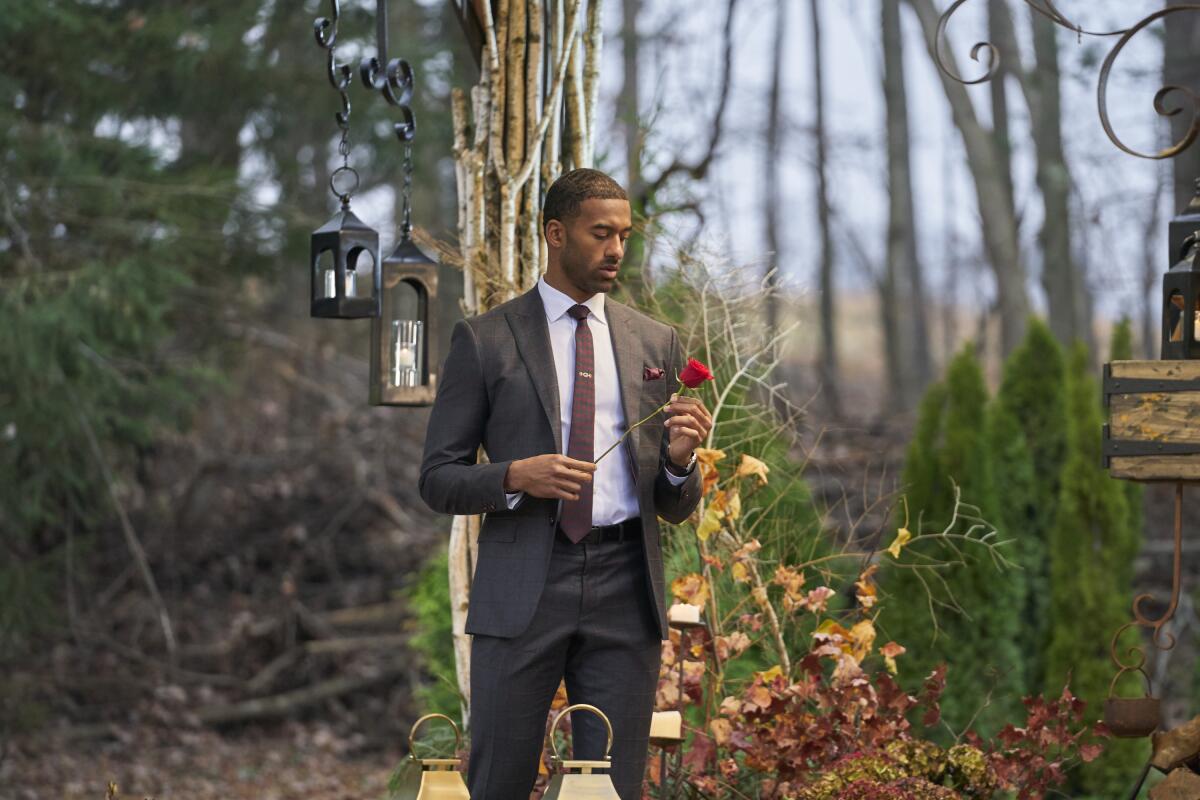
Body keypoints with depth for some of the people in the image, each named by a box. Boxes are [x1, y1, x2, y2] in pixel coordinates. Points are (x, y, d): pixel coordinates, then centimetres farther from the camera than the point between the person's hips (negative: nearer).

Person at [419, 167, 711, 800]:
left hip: (624, 591, 2)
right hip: (522, 591, -2)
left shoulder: (656, 344, 12)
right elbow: (438, 480, 2)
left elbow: (676, 509, 15)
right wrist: (515, 476, -16)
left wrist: (679, 461, -8)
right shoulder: (484, 340, 4)